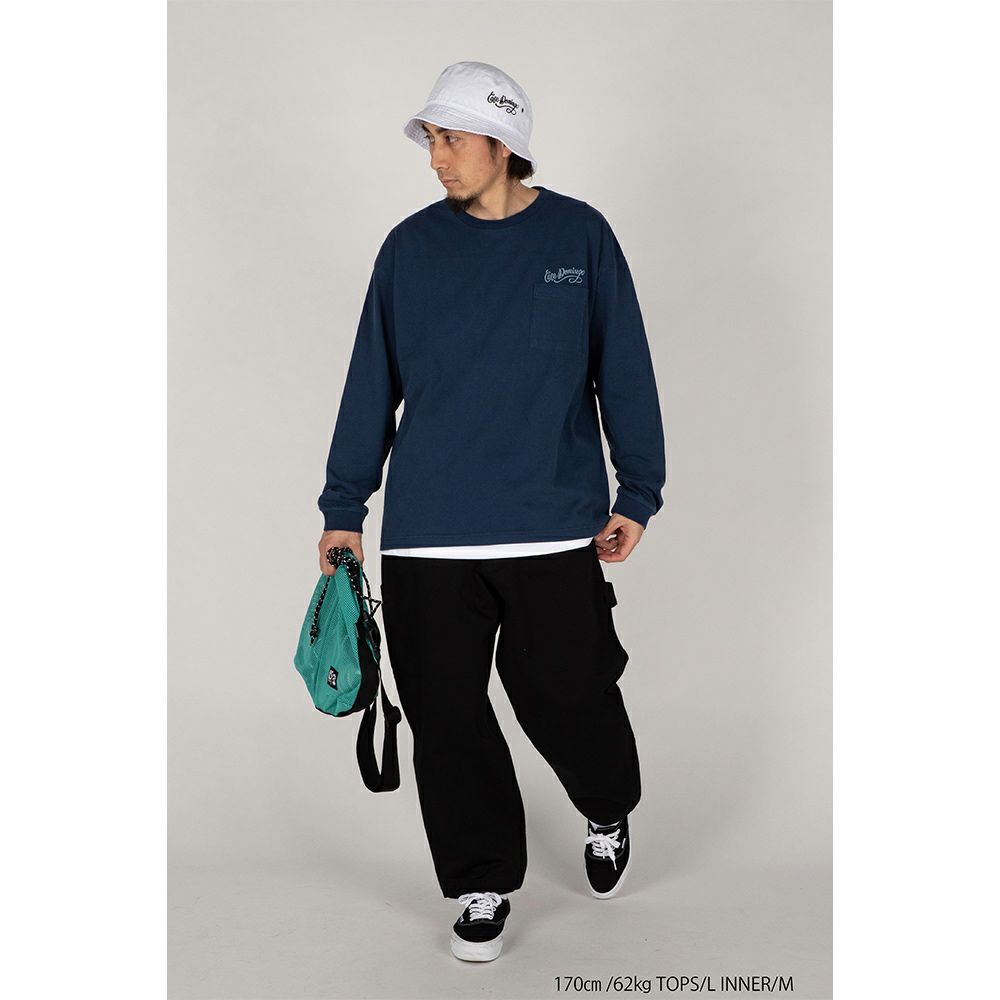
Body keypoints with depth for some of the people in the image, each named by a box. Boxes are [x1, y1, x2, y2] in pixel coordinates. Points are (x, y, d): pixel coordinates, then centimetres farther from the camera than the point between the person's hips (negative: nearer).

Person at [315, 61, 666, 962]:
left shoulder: (580, 236, 3)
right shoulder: (410, 248, 6)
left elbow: (625, 372, 6)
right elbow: (371, 383, 8)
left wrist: (637, 494, 3)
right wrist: (343, 507, 6)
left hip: (554, 530, -1)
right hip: (427, 534, 2)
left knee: (566, 696, 4)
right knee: (447, 716, 5)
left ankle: (609, 813, 37)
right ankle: (484, 884, 24)